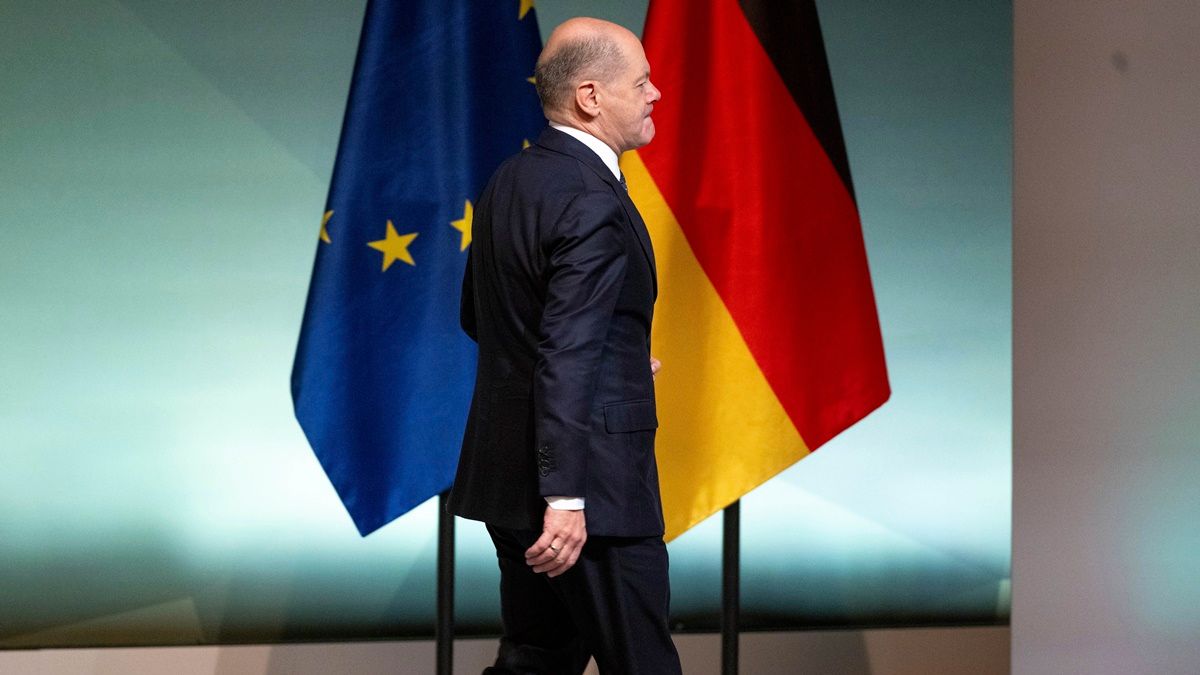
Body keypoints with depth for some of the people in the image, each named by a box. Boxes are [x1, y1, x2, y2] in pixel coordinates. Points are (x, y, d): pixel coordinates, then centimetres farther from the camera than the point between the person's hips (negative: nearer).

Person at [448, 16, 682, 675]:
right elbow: (568, 361, -26)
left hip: (506, 470, 9)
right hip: (589, 479, -9)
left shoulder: (509, 180, 10)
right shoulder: (593, 202, -19)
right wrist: (566, 500, -28)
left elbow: (478, 317, 21)